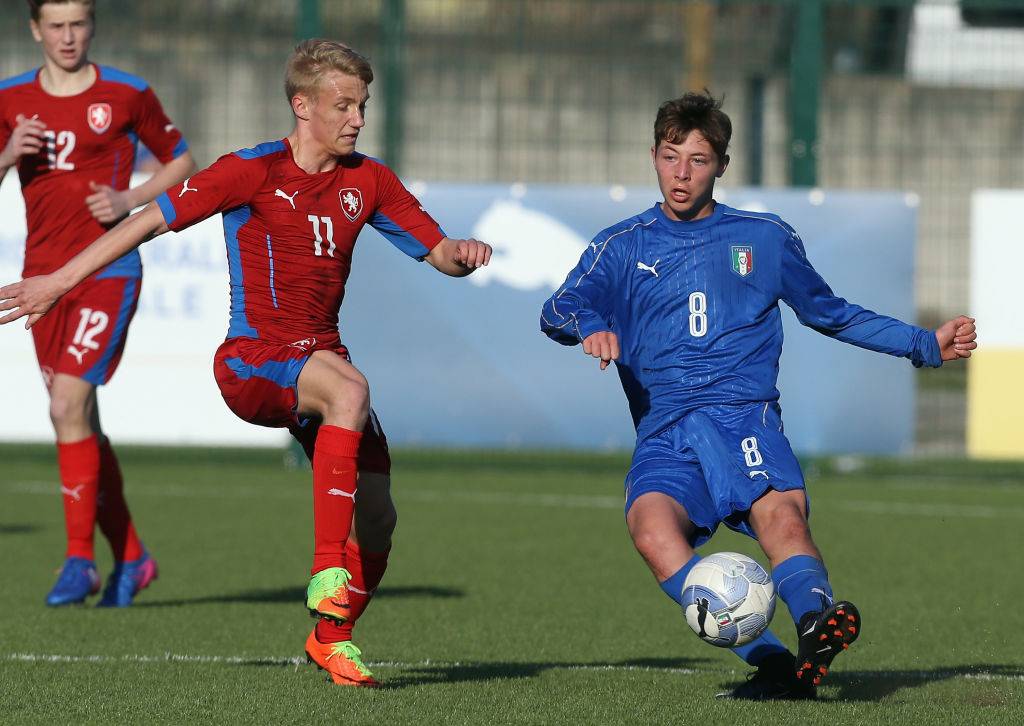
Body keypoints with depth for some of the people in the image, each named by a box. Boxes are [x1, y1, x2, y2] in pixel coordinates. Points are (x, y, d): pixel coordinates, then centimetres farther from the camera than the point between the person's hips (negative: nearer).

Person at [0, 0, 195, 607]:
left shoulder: (127, 95, -1)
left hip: (107, 270, -5)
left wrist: (130, 200, -8)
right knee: (79, 421, 8)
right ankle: (130, 556, 21)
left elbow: (182, 163, 9)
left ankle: (80, 559, -13)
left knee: (69, 406, -18)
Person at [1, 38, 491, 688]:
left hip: (322, 356, 6)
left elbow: (437, 251, 12)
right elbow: (154, 219, -5)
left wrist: (462, 254, -14)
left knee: (377, 518, -4)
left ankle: (333, 638, 21)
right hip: (252, 360, -6)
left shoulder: (368, 181, 9)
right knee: (349, 389, -37)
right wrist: (59, 281, -8)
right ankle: (328, 576, -39)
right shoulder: (255, 172, -6)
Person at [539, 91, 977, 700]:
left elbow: (831, 314, 31)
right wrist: (590, 327, -17)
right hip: (664, 435, 0)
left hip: (744, 415, 0)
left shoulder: (766, 239, 20)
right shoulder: (624, 247, 19)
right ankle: (767, 658, -43)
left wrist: (927, 346, 26)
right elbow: (558, 311, 6)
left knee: (780, 513, -34)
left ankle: (817, 621, -60)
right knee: (651, 523, -34)